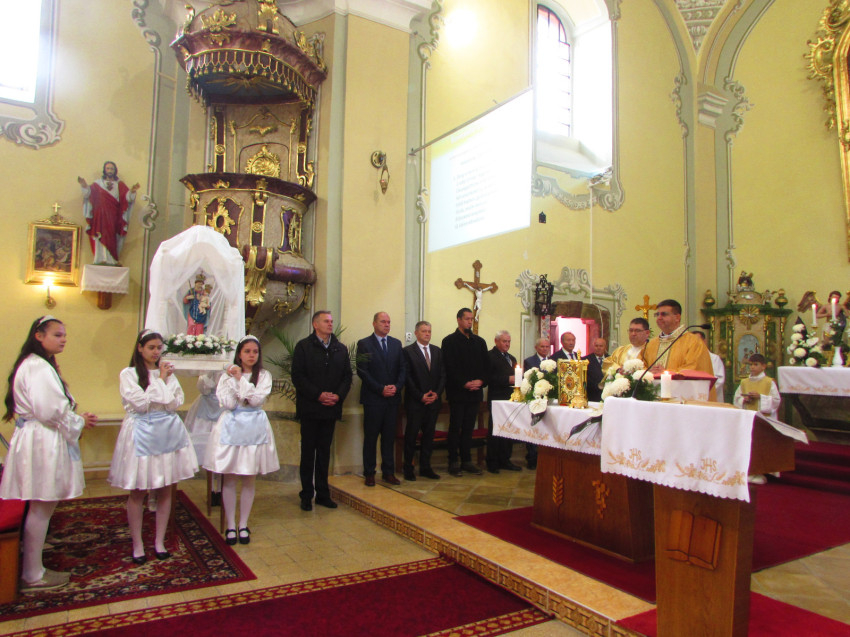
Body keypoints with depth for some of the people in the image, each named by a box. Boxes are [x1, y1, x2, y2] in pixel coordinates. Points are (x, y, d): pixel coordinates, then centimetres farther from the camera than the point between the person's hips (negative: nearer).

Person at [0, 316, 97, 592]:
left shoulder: (41, 365, 18)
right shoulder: (38, 368, -17)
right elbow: (50, 410, -23)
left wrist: (76, 419, 10)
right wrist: (79, 422, -7)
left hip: (41, 439, 11)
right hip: (41, 442, -11)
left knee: (40, 507, 14)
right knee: (41, 508, -2)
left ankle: (33, 569, 23)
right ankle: (32, 576, 9)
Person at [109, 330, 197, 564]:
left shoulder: (168, 373, 9)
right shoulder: (128, 374, -1)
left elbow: (175, 403, -1)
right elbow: (140, 403, -12)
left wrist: (164, 380, -7)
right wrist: (159, 380, -6)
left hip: (167, 433, 3)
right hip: (141, 434, -3)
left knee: (165, 490, 7)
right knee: (137, 492, 4)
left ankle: (159, 542, 19)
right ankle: (137, 544, 18)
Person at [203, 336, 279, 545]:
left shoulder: (264, 376, 3)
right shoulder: (227, 376, 3)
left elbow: (257, 399, -12)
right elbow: (227, 403, -8)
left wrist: (241, 379, -13)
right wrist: (234, 379, -12)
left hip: (254, 428, 0)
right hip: (231, 427, 0)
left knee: (249, 479, 6)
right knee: (229, 478, 4)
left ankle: (243, 525, 19)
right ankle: (230, 525, 16)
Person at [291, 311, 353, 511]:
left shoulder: (341, 349, 11)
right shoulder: (303, 346, -2)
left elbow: (347, 376, 9)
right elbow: (297, 376, -9)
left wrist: (338, 395, -8)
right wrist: (318, 395, -16)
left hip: (331, 408, 4)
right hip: (310, 408, -4)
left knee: (324, 451, 11)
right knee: (308, 451, 4)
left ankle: (323, 494, 19)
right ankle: (306, 495, 13)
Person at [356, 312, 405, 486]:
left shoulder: (396, 343, 12)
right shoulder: (364, 344, -2)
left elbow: (402, 369, 9)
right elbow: (362, 371, -8)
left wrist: (396, 387, -8)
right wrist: (381, 389, -14)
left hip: (392, 398, 4)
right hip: (373, 398, -4)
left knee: (389, 437, 8)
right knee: (371, 437, 4)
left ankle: (388, 472, 17)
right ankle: (369, 473, 14)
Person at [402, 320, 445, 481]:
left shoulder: (438, 351, 12)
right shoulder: (408, 351, -3)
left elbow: (443, 374, 9)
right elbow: (407, 377, -8)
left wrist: (437, 393, -5)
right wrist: (420, 396, -12)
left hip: (433, 400, 4)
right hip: (415, 401, -4)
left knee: (429, 434, 9)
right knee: (412, 433, 1)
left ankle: (425, 467, 18)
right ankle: (408, 468, 12)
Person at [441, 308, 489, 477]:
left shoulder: (479, 341, 14)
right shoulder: (449, 341, -2)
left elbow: (486, 365, 11)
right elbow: (450, 367, -10)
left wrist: (481, 381, -6)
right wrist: (465, 383, -16)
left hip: (474, 392, 5)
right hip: (457, 392, -5)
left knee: (469, 428, 9)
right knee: (455, 428, 0)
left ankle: (466, 461, 17)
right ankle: (454, 462, 7)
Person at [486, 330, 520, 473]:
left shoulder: (511, 358, 22)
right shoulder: (490, 356, -5)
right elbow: (488, 378, -15)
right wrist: (508, 379, -18)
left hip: (510, 399, 8)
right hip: (497, 399, -7)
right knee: (494, 431, -2)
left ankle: (505, 460, 18)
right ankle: (492, 463, 6)